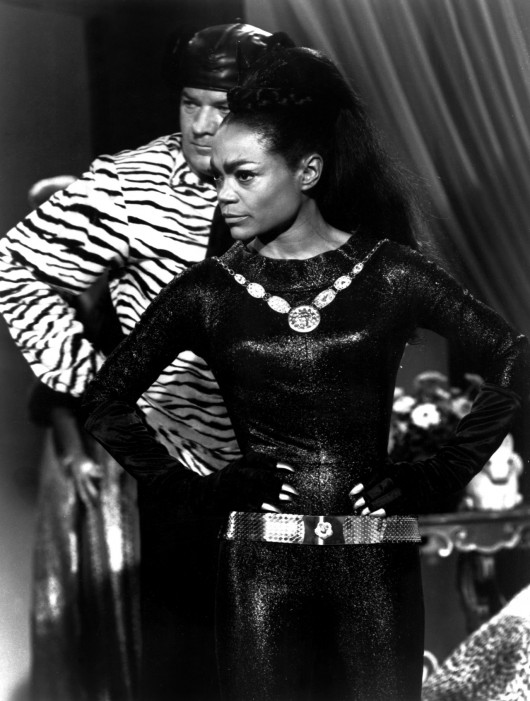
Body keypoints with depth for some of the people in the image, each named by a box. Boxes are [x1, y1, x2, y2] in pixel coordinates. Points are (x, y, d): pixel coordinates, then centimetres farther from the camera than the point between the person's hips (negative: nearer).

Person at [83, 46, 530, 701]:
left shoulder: (391, 273, -1)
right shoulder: (208, 292, 1)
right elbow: (106, 401, 9)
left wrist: (442, 471, -2)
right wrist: (190, 492, 3)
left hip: (377, 566, 0)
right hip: (259, 565, 1)